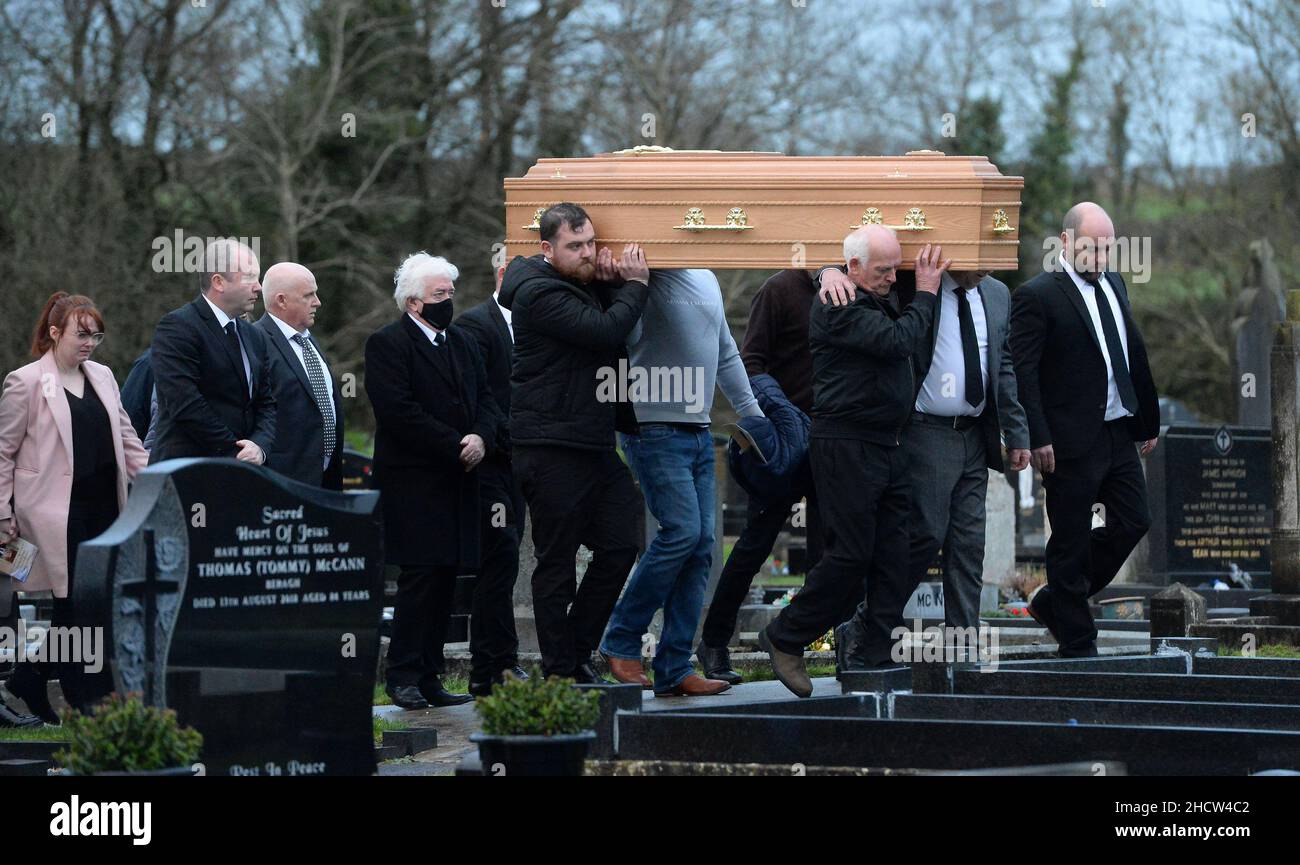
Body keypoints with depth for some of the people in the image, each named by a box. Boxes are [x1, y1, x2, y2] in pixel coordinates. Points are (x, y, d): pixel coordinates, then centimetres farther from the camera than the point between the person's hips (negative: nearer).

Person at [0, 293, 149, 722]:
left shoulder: (103, 377, 14)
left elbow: (127, 440, 18)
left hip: (103, 508, 6)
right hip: (58, 515, -6)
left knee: (75, 611, 6)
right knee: (77, 607, -7)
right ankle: (94, 709, -3)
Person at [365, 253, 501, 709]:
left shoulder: (462, 344, 20)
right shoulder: (387, 343, -6)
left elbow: (485, 400, 17)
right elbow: (398, 411, -15)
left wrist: (482, 437, -5)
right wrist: (455, 446, -15)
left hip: (456, 482, 7)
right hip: (413, 480, -7)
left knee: (446, 580, 5)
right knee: (421, 576, -10)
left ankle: (429, 677, 8)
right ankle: (404, 676, -5)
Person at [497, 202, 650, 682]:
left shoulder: (584, 285, 17)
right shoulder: (540, 292, -14)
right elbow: (605, 331, -22)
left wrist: (617, 282, 1)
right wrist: (635, 285, -7)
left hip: (594, 444, 9)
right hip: (551, 449, -9)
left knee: (619, 546, 7)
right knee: (557, 562, -2)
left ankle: (576, 652, 18)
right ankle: (560, 671, 4)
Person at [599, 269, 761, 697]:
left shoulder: (707, 279, 17)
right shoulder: (647, 273, -7)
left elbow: (726, 355, 26)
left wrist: (753, 415, 25)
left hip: (698, 432, 8)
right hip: (656, 431, -8)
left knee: (701, 545, 2)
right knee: (682, 530, -17)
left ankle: (674, 669, 4)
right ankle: (621, 642, -2)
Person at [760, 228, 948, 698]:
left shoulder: (882, 300, 15)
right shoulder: (838, 306, -14)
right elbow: (897, 341, -22)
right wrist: (925, 294, -10)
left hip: (887, 446, 9)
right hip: (846, 445, -9)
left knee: (895, 557, 5)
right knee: (850, 554, -7)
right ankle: (785, 639, 7)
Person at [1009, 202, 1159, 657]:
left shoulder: (1114, 284, 13)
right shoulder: (1037, 295, -11)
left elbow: (1135, 354, 19)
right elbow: (1023, 371, -15)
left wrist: (1148, 419, 19)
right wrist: (1038, 438, -20)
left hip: (1118, 434, 8)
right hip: (1072, 441, -8)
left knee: (1133, 522, 9)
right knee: (1071, 542, 1)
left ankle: (1053, 601, 24)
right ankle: (1077, 644, 10)